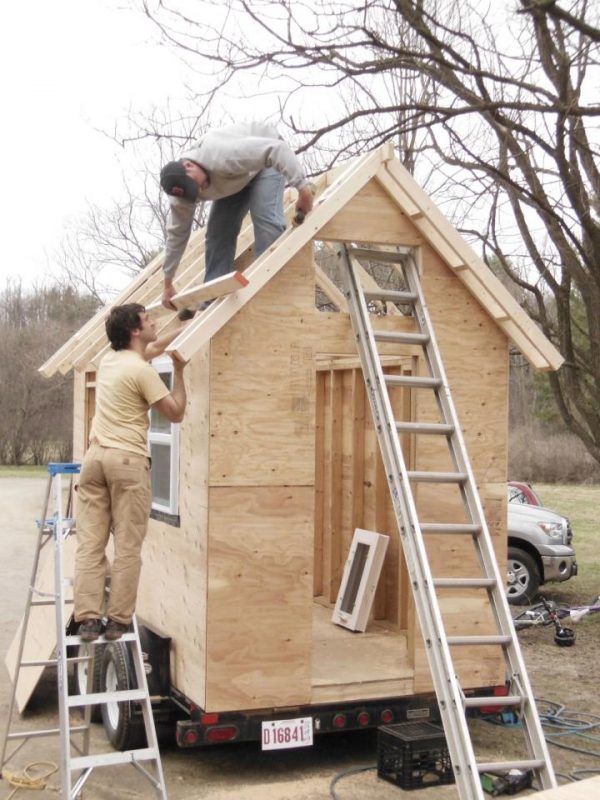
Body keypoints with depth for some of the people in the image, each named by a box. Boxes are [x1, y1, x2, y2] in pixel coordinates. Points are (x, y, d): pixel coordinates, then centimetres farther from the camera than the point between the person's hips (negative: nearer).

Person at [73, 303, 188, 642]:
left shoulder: (110, 359, 15)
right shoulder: (142, 371, -9)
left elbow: (154, 348, 32)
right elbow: (176, 413, -3)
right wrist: (179, 370, 5)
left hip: (95, 457, 7)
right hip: (128, 461, -7)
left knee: (90, 543, 3)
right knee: (128, 548, 0)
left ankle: (88, 619, 2)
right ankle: (118, 621, 2)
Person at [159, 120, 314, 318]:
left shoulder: (221, 156, -43)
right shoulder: (181, 187, -19)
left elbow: (277, 148, -42)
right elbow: (177, 234, -8)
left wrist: (302, 187, -47)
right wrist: (167, 284, -2)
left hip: (267, 154, -6)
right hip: (236, 176, 6)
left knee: (264, 215, -26)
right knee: (218, 230, -4)